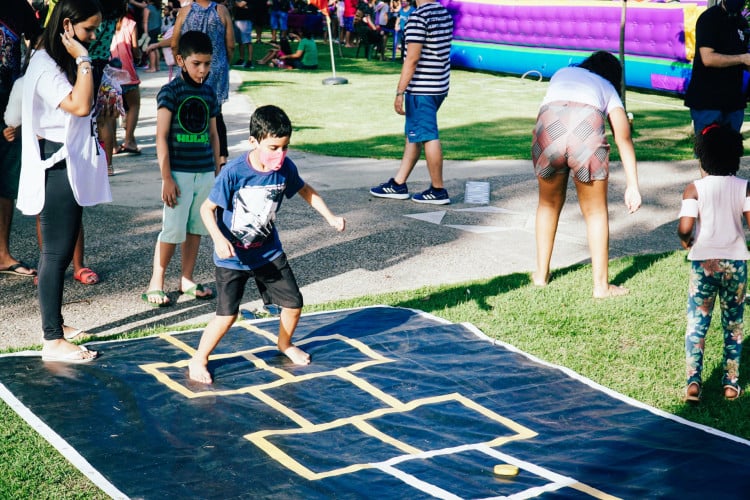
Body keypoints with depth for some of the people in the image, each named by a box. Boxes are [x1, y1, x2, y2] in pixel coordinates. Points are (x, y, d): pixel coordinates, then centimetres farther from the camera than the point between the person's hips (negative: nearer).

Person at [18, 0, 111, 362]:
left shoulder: (64, 61, 15)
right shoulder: (45, 65, -16)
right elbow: (80, 105, -28)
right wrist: (83, 61, -22)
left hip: (72, 168, 10)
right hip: (56, 167, -10)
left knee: (58, 251, 15)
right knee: (57, 253, -8)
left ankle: (55, 325, 24)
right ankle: (53, 342, -4)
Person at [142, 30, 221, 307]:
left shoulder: (209, 93, 9)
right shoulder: (170, 92, -8)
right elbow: (162, 137, -10)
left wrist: (217, 172, 15)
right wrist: (166, 178, -13)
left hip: (205, 173, 5)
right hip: (179, 172, -5)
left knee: (195, 229, 11)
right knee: (172, 230, -5)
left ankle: (187, 281, 21)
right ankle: (156, 284, 5)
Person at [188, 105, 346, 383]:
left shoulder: (285, 169, -11)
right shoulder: (234, 173, -24)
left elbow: (305, 190, 10)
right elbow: (207, 208, -16)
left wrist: (330, 217, 4)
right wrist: (219, 239, -31)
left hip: (268, 252, 5)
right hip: (233, 256, -5)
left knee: (293, 303, 9)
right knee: (227, 315, -9)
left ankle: (284, 344, 40)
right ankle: (199, 360, 15)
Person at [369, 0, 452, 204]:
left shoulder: (418, 17, -17)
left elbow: (412, 59, -20)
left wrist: (400, 92, -16)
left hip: (421, 89, -9)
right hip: (440, 86, 9)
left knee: (428, 137, -1)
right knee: (413, 135, 15)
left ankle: (438, 191, 5)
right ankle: (398, 184, 23)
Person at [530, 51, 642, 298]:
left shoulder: (562, 73, 38)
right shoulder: (608, 89, 31)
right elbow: (624, 140, 19)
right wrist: (632, 186, 14)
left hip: (549, 125, 2)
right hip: (587, 127, -2)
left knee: (549, 204, 24)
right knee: (595, 212, 15)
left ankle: (541, 273, 34)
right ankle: (601, 285, 18)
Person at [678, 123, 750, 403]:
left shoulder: (694, 189, -7)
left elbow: (685, 227, -17)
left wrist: (685, 241, 4)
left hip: (703, 262, -1)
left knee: (697, 322, 6)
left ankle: (693, 380, -5)